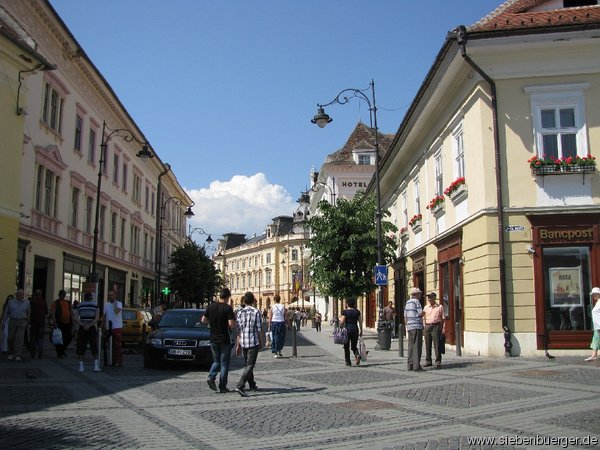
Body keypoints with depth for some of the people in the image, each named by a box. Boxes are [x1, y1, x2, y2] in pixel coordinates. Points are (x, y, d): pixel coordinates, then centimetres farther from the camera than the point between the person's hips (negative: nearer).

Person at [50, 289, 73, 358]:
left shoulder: (68, 302, 15)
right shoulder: (55, 303, -3)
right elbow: (52, 313, -10)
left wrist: (72, 321, 14)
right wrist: (54, 322, -20)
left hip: (68, 323, 5)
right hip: (59, 323, -5)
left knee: (69, 337, 7)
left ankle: (63, 349, 28)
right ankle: (59, 353, 8)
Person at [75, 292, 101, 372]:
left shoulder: (79, 306, 6)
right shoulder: (95, 306, 2)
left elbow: (75, 318, -7)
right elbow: (97, 318, -11)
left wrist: (83, 325, -15)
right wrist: (89, 326, -16)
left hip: (82, 329, 1)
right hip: (92, 329, -1)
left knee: (81, 348, 7)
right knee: (94, 348, 4)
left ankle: (81, 367, 4)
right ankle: (96, 366, -2)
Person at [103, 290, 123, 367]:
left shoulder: (119, 304, -4)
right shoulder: (106, 304, 13)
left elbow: (116, 311, -23)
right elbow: (104, 315, 17)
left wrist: (115, 302, -16)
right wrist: (104, 325, 12)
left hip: (117, 327, -5)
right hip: (108, 328, 6)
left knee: (117, 345, -6)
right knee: (111, 345, 9)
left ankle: (119, 361, -3)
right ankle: (113, 361, 16)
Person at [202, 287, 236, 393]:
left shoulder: (211, 306, 0)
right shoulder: (227, 308, -15)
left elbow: (203, 320, 7)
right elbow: (231, 324, -21)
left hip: (213, 339, 4)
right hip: (225, 340, -4)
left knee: (216, 361, 20)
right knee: (224, 363, 6)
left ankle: (211, 377, -4)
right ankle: (222, 387, 7)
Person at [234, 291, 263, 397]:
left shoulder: (240, 313, 4)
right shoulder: (256, 312, -6)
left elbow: (238, 331, 4)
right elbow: (259, 330, -5)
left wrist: (238, 345, 9)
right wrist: (261, 342, 7)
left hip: (243, 343, 5)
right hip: (253, 342, -5)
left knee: (247, 364, 19)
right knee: (249, 365, -6)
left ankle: (252, 385, 31)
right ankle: (240, 386, -20)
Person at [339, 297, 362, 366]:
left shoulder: (345, 312, -6)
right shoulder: (357, 311, 6)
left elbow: (342, 322, -13)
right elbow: (360, 322, 6)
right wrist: (361, 331, 14)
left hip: (347, 329, -3)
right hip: (355, 329, 3)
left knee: (346, 347, 10)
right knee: (354, 346, 14)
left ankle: (348, 362, 11)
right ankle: (357, 355, -16)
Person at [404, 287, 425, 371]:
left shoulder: (407, 302, 15)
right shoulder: (416, 301, -8)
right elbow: (421, 313, -14)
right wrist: (424, 313, 9)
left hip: (410, 326, 7)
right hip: (417, 326, -7)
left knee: (411, 346, 9)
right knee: (417, 346, -6)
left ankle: (410, 365, 9)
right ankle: (416, 365, -9)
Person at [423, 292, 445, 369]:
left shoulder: (439, 307, 5)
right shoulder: (426, 307, 13)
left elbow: (443, 318, 5)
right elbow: (424, 318, 14)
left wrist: (443, 328, -4)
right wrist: (424, 328, 4)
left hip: (436, 326, -3)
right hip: (427, 326, 3)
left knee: (437, 345, -8)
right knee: (427, 345, 5)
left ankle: (438, 362, -5)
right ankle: (428, 361, 12)